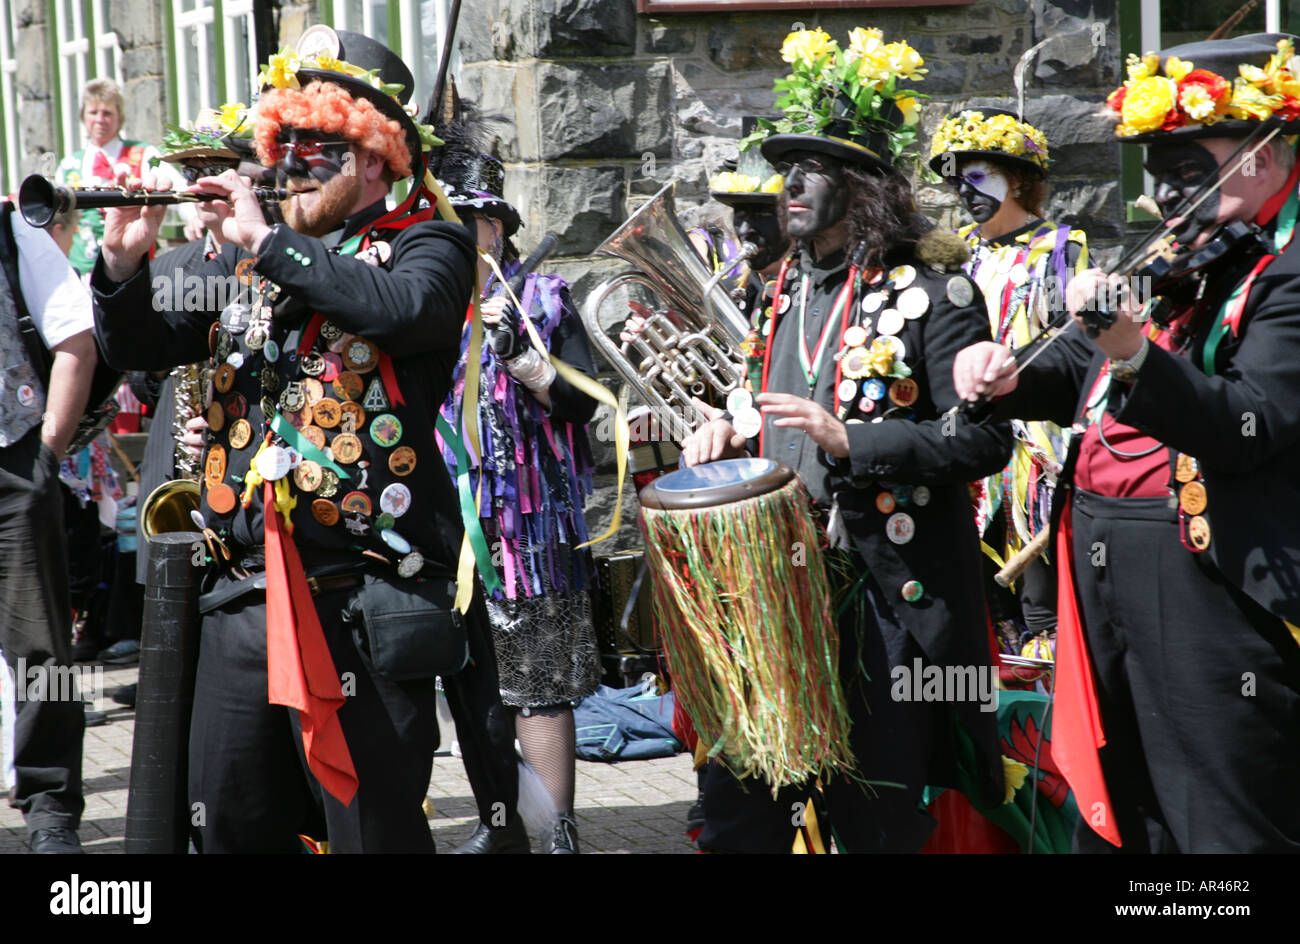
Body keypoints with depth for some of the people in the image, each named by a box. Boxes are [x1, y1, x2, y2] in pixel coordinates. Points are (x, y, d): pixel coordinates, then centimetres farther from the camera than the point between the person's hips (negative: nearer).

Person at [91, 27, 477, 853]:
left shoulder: (427, 244, 0)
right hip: (244, 590, 6)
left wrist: (268, 243, -18)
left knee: (372, 827, -2)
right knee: (228, 823, 12)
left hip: (363, 598, -6)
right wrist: (124, 263, -6)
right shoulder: (245, 255, 17)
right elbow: (141, 346, 13)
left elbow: (404, 308, -22)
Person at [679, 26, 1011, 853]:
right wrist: (734, 434, 8)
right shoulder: (789, 287, 14)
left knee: (875, 816, 3)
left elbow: (984, 440, -15)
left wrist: (850, 440, -24)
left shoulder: (932, 287, -8)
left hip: (889, 597, -6)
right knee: (739, 808, 5)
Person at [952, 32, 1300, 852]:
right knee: (1114, 822, 16)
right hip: (1107, 584, 9)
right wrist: (1010, 378, 5)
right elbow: (1080, 371, 26)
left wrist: (1135, 355, -37)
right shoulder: (1181, 266, 17)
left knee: (1222, 829, -4)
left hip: (1211, 596, -9)